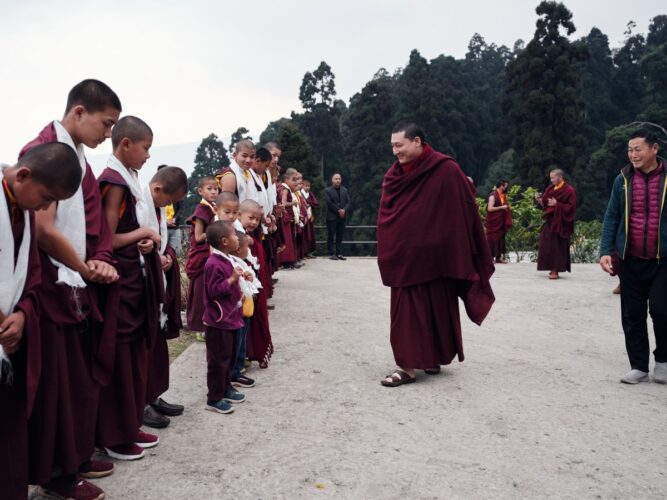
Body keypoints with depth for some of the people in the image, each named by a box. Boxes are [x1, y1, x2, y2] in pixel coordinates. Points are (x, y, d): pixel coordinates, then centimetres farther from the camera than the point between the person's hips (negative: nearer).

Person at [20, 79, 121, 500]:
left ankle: (76, 457, 30)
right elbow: (44, 230, -22)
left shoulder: (79, 158, 12)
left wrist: (98, 263, -2)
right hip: (52, 287, -8)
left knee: (82, 377, 15)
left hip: (79, 286, 8)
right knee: (55, 382, 4)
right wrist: (86, 269, -8)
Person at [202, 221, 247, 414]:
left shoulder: (226, 260, 11)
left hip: (230, 318, 10)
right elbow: (214, 290, -23)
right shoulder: (214, 264, -21)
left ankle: (226, 388, 33)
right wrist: (233, 279, -25)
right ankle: (214, 398, 9)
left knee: (229, 357, 19)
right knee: (219, 360, -1)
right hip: (219, 320, -10)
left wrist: (239, 278, 12)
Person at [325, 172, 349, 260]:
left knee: (340, 236, 6)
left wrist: (344, 210, -11)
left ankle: (339, 253, 10)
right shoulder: (328, 190, -1)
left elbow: (348, 202, 7)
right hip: (332, 217, -4)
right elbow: (329, 203, -10)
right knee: (331, 236, 0)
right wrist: (338, 210, -14)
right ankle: (331, 254, 3)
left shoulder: (344, 190, 14)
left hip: (342, 216, 4)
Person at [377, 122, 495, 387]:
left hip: (436, 256, -4)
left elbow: (467, 209, -7)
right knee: (408, 310, 6)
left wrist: (467, 255, -5)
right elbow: (385, 217, 8)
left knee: (437, 308, 6)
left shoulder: (446, 170, -11)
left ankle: (432, 357, 19)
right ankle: (410, 364, 15)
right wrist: (386, 253, 2)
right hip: (405, 256, 4)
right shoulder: (394, 175, 4)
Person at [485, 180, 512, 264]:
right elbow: (490, 208, -21)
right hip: (493, 221, -8)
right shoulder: (493, 195, -12)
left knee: (500, 238, 7)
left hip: (501, 221, 8)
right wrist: (502, 207, -18)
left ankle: (499, 257, 11)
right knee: (492, 238, -6)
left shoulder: (504, 195, 12)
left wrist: (507, 207, 8)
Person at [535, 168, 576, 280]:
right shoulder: (551, 189, 11)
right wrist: (540, 200, -6)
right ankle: (553, 268, 15)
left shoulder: (569, 190, -9)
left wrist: (557, 204, -22)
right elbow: (545, 204, 13)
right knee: (547, 245, 6)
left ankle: (556, 271, -3)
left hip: (560, 223, -7)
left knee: (557, 246, -6)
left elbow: (571, 207, -14)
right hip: (550, 221, 7)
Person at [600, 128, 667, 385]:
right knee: (632, 316, 6)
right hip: (630, 260, 2)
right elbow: (611, 218, 5)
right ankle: (639, 366, 18)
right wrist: (606, 251, -6)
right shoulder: (623, 180, 3)